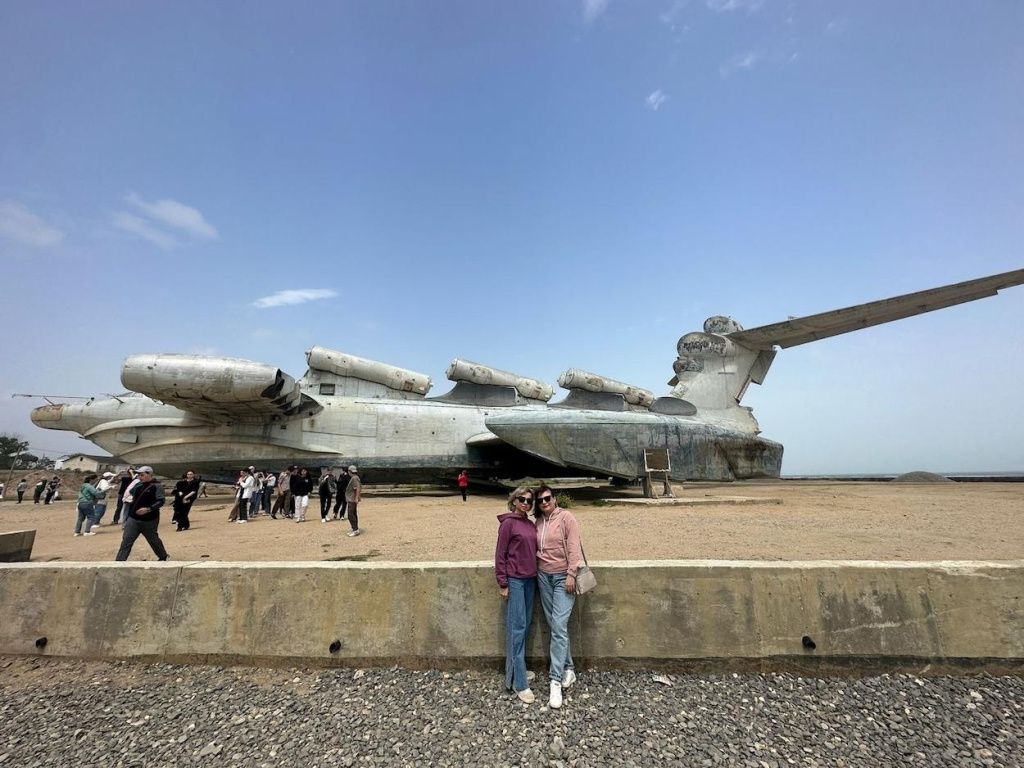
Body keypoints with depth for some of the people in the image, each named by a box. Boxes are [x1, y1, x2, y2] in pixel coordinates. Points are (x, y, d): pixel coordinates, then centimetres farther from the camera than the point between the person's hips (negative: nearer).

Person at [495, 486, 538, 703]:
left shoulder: (530, 524, 10)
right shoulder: (508, 523, -10)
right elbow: (500, 554, -10)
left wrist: (535, 574, 12)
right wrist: (502, 583, -11)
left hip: (530, 579, 7)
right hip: (514, 580, -7)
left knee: (526, 626, 13)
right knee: (517, 627, -4)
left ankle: (517, 670, 26)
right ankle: (519, 683, 3)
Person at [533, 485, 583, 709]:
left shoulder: (566, 517, -8)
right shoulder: (537, 522, 7)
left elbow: (574, 547, -12)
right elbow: (536, 549, 12)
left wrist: (571, 574, -16)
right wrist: (537, 569, 1)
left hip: (563, 576, -5)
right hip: (543, 576, 6)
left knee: (559, 626, -9)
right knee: (554, 626, 11)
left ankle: (556, 680, -4)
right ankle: (568, 668, 27)